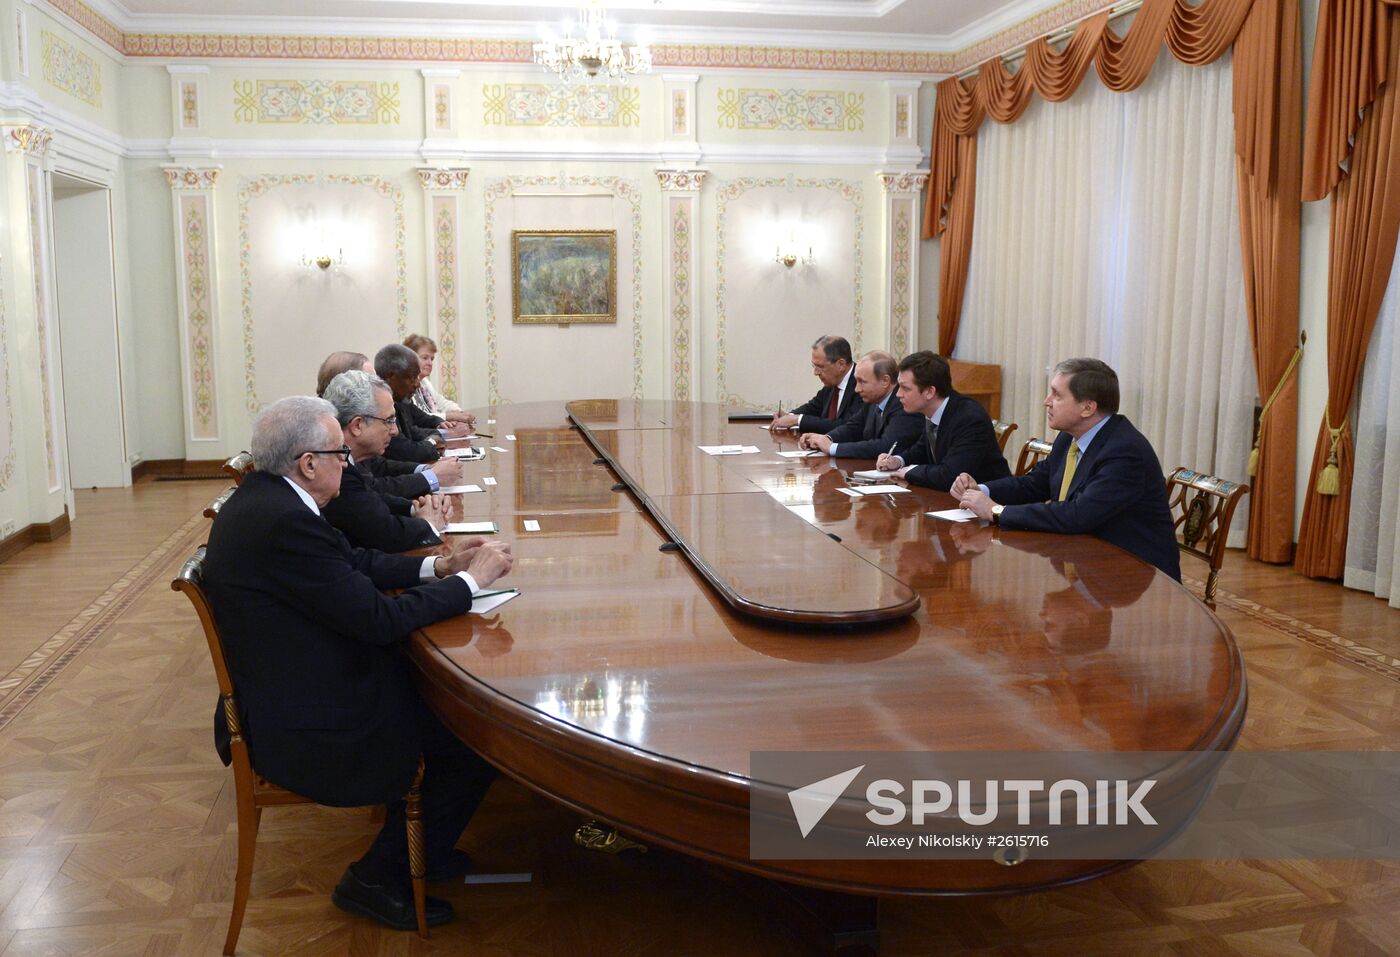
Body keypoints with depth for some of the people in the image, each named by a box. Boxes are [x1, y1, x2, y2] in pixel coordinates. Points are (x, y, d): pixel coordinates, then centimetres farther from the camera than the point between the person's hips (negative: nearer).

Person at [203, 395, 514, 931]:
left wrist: (437, 566, 3)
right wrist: (470, 580, -13)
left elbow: (351, 562, 12)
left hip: (285, 697, 10)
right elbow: (379, 617, -25)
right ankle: (381, 877, 14)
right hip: (306, 732, -10)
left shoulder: (261, 496, 4)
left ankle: (421, 848, 31)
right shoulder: (285, 523, -28)